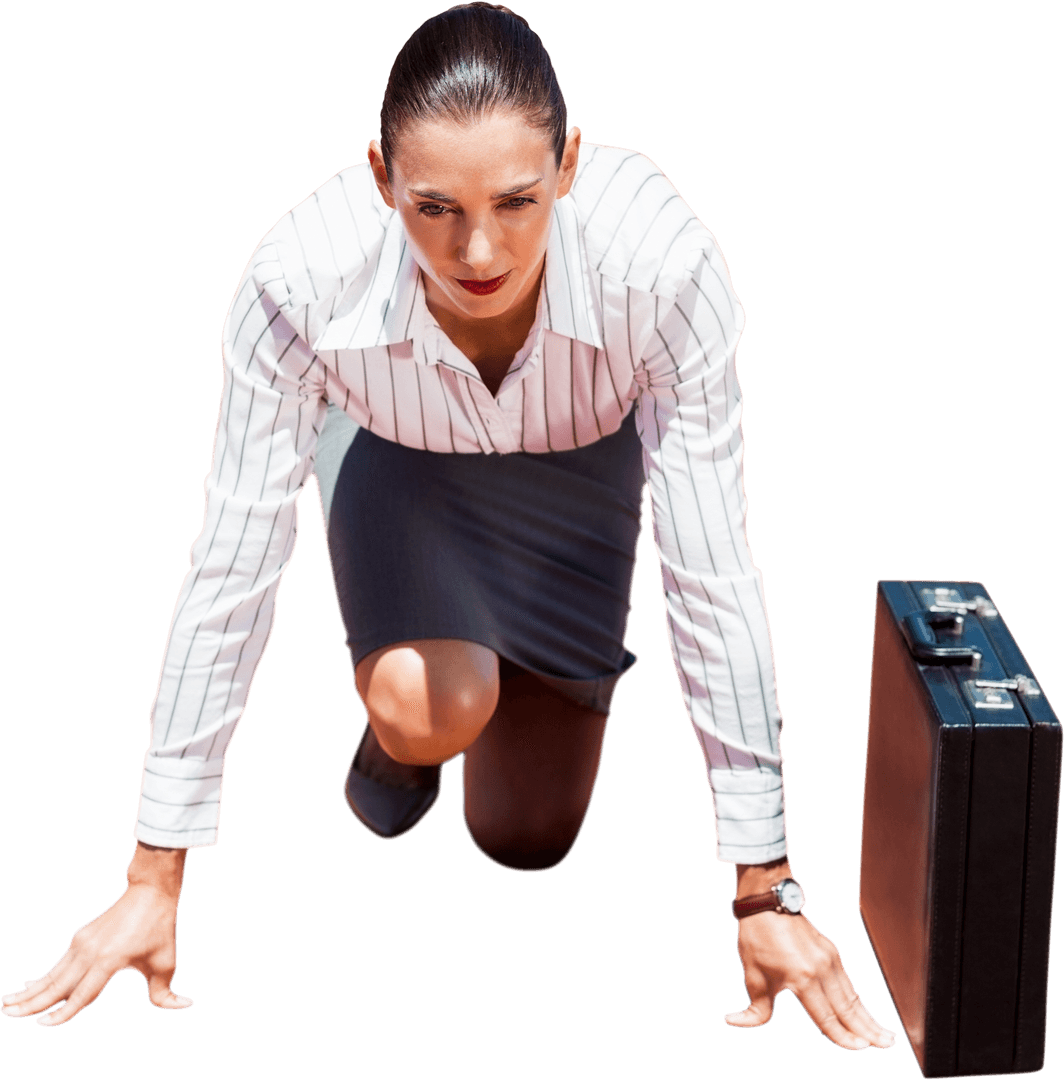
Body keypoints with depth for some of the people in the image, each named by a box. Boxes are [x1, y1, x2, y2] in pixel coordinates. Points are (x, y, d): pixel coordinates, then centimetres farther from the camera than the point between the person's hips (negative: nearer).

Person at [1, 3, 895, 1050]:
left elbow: (714, 578, -32)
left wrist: (764, 893, -28)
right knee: (429, 714, -31)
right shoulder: (304, 275, -38)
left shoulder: (660, 259, -39)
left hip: (580, 460, 1)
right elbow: (233, 570, -29)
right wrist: (154, 882, -23)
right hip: (403, 457, 0)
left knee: (527, 837, 3)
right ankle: (393, 732, 9)